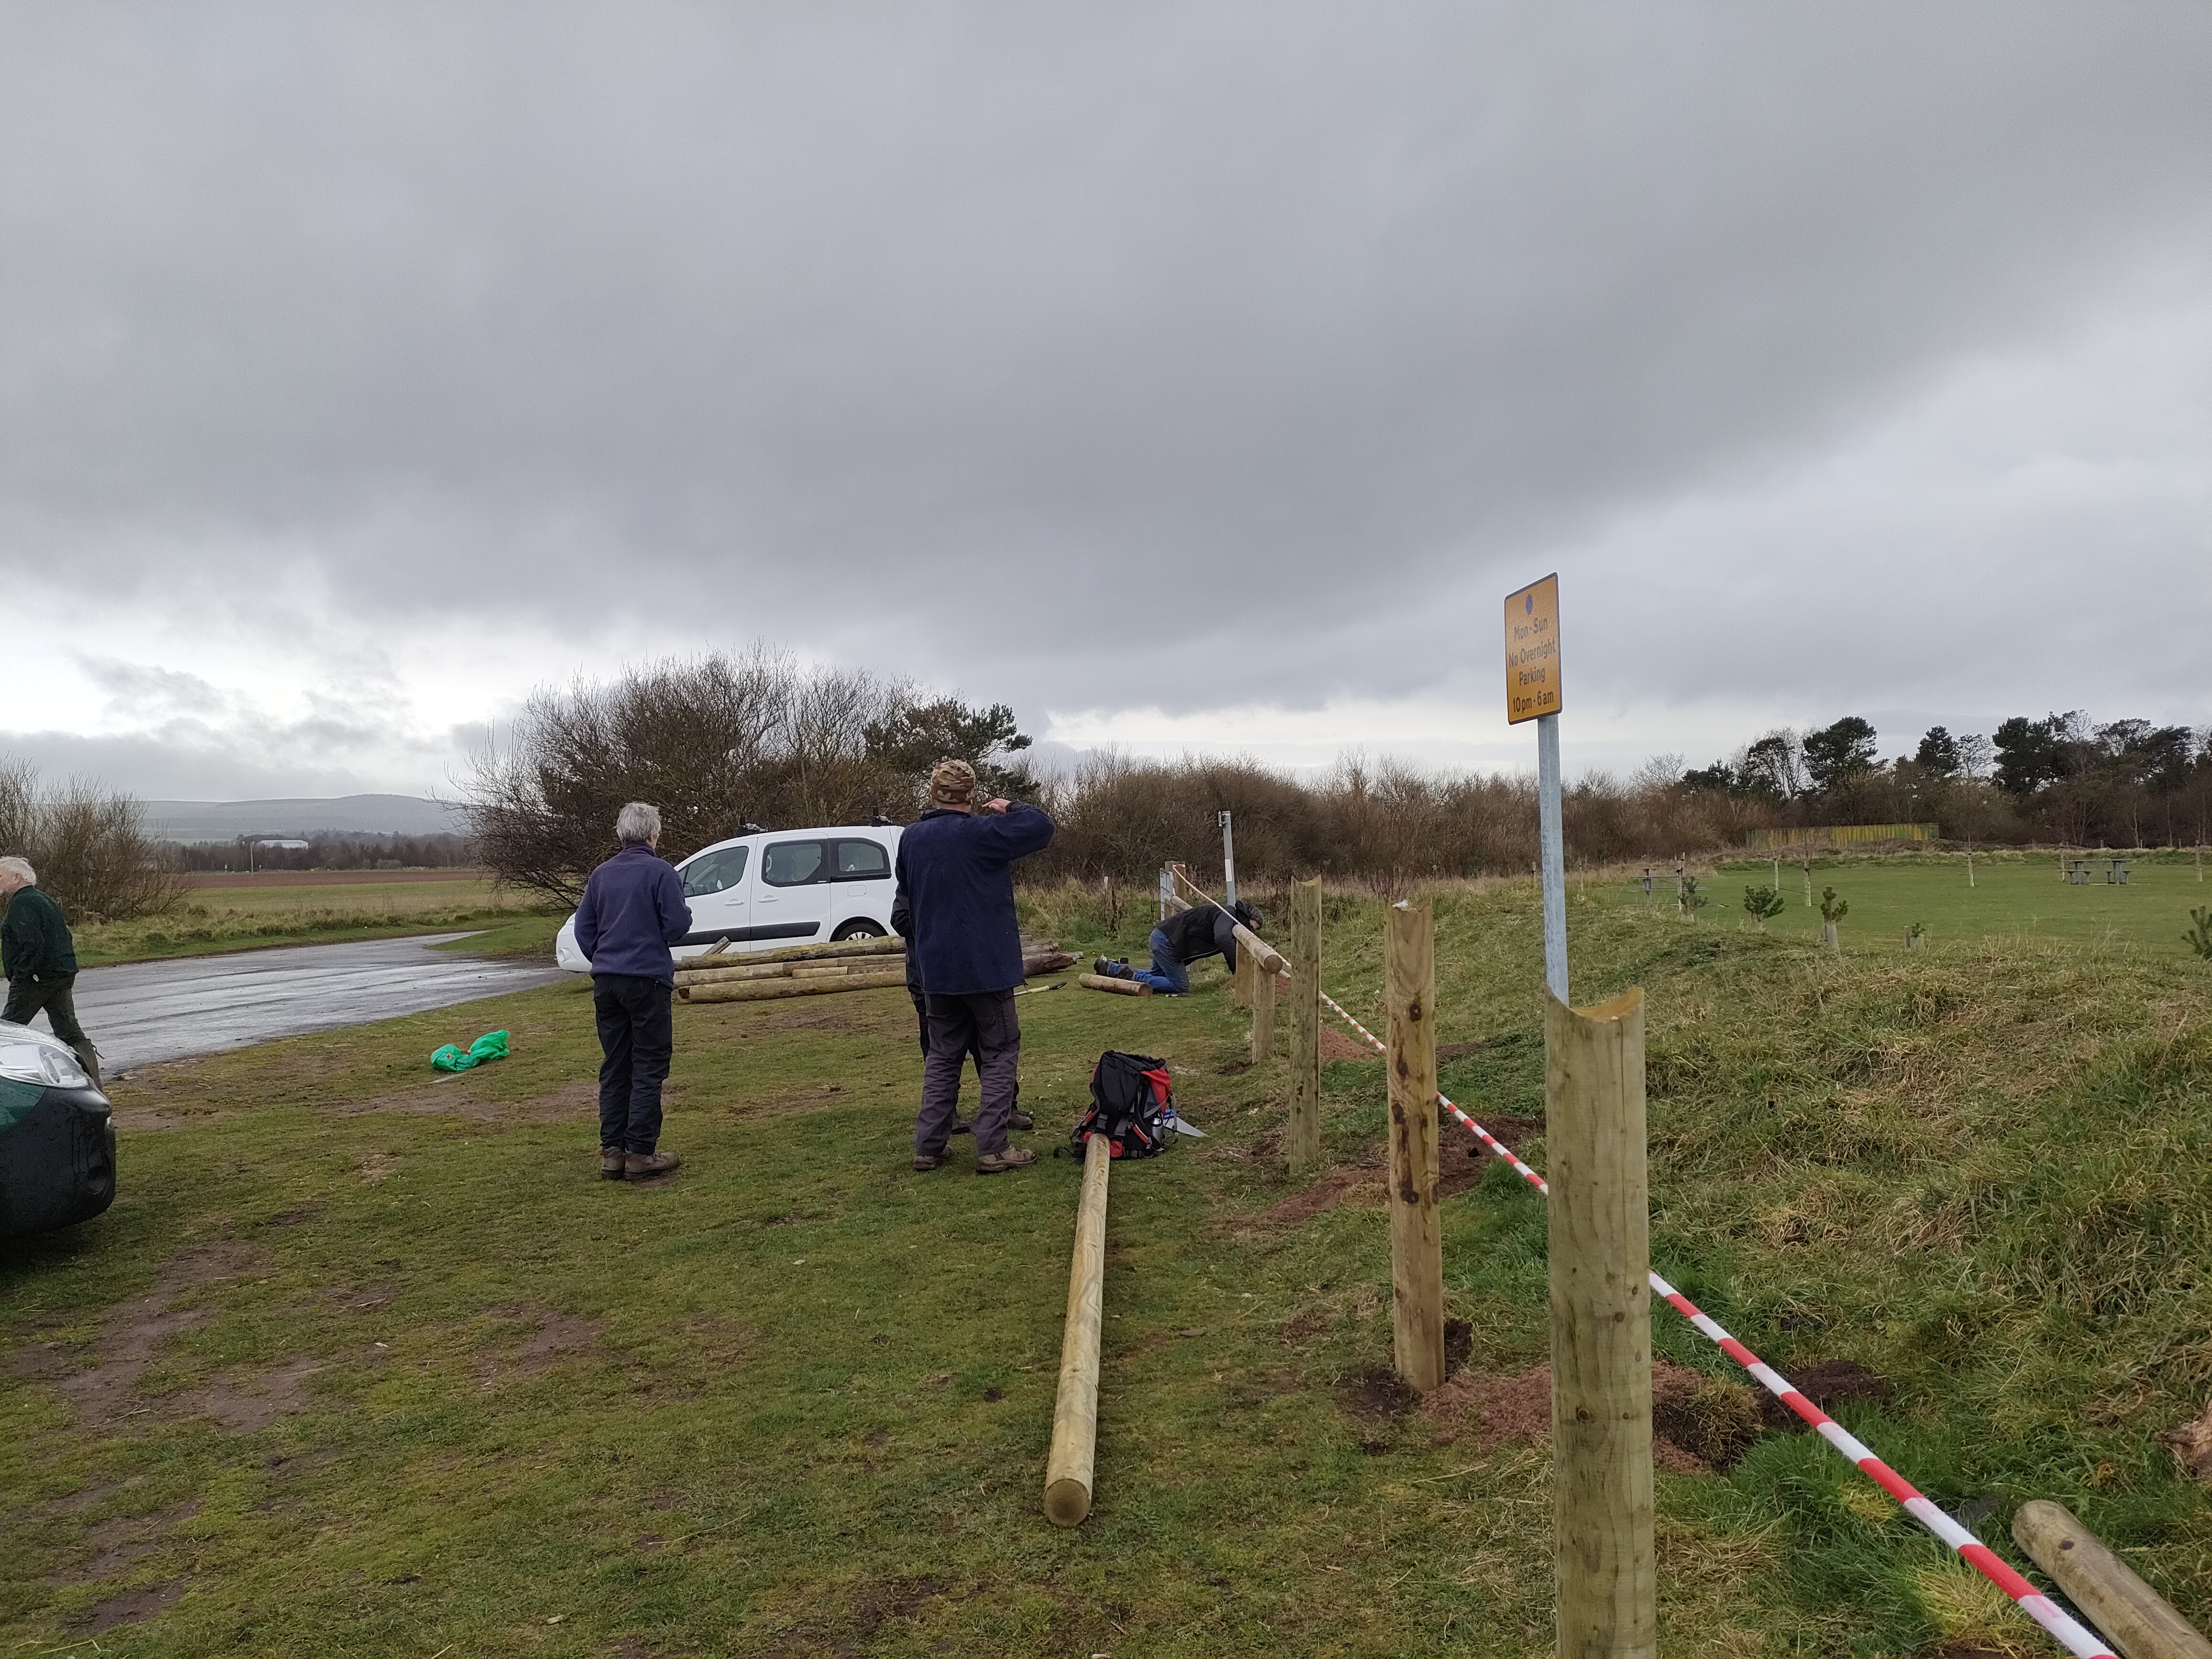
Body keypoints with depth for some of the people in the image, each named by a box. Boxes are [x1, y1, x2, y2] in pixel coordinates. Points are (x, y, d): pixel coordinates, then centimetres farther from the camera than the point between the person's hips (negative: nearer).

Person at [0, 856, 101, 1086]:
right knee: (70, 1031, 7)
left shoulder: (21, 904, -11)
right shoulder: (44, 900, 20)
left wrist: (21, 975, -19)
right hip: (64, 973, 9)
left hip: (36, 978, -9)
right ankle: (93, 1083, 2)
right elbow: (66, 938, 22)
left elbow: (32, 942, -24)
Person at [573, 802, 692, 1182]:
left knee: (614, 1068, 11)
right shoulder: (659, 871, -8)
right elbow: (678, 924, -11)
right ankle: (641, 1152, -1)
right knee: (649, 1067, 0)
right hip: (648, 979, -6)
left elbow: (583, 929, 13)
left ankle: (612, 1152, 12)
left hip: (606, 981, 6)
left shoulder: (602, 874, 10)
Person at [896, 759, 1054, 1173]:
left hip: (935, 968, 6)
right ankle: (992, 1149, 0)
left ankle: (928, 1146, 14)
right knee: (999, 1054, 4)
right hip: (986, 967, -6)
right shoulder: (980, 833, -16)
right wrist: (1011, 808, 0)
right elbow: (1041, 827, -15)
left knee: (943, 1056, 15)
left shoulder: (910, 838, 5)